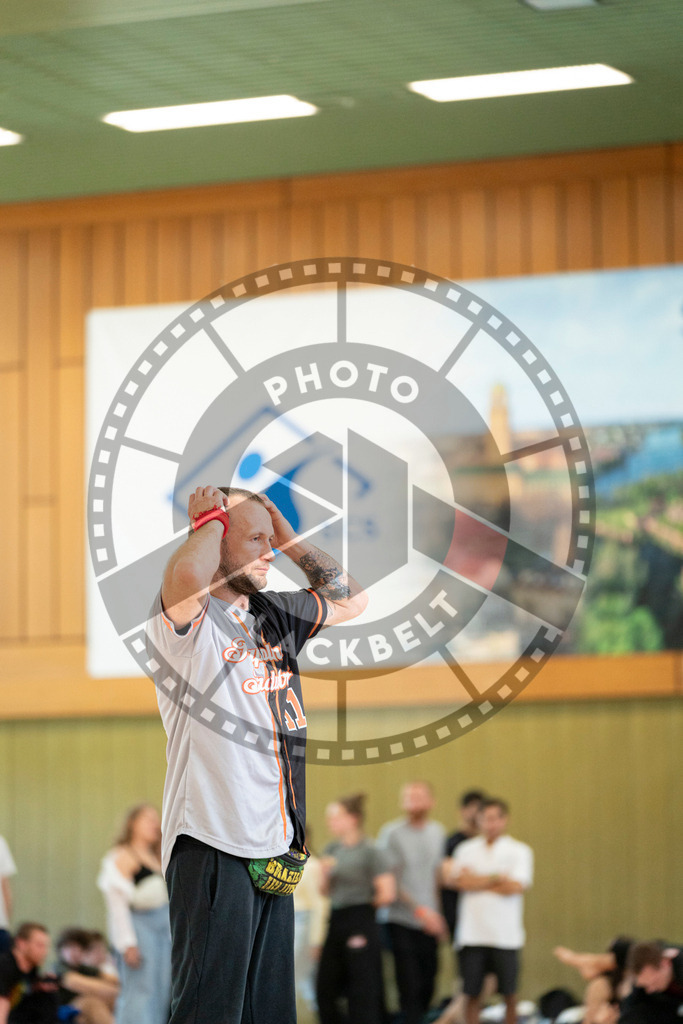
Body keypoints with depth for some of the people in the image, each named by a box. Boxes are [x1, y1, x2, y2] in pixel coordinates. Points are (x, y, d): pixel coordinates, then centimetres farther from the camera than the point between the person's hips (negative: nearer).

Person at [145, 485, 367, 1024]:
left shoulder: (275, 615, 17)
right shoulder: (188, 618, -8)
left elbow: (350, 599, 29)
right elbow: (187, 577, -31)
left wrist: (285, 532, 17)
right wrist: (213, 516, -11)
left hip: (274, 847, 8)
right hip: (212, 846, -8)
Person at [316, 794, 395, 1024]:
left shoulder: (369, 851, -11)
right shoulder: (332, 850, 11)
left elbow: (387, 893, -15)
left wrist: (366, 904, 0)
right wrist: (325, 873, -2)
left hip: (361, 923, -8)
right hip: (337, 920, 8)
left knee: (363, 992, -4)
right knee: (325, 987, 9)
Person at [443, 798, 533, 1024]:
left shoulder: (519, 851, 2)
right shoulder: (466, 850, 9)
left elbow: (516, 886, -11)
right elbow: (452, 879, -5)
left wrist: (476, 882, -3)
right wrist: (495, 879, -6)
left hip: (505, 935, -2)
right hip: (472, 934, 2)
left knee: (509, 993, 3)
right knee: (471, 993, 3)